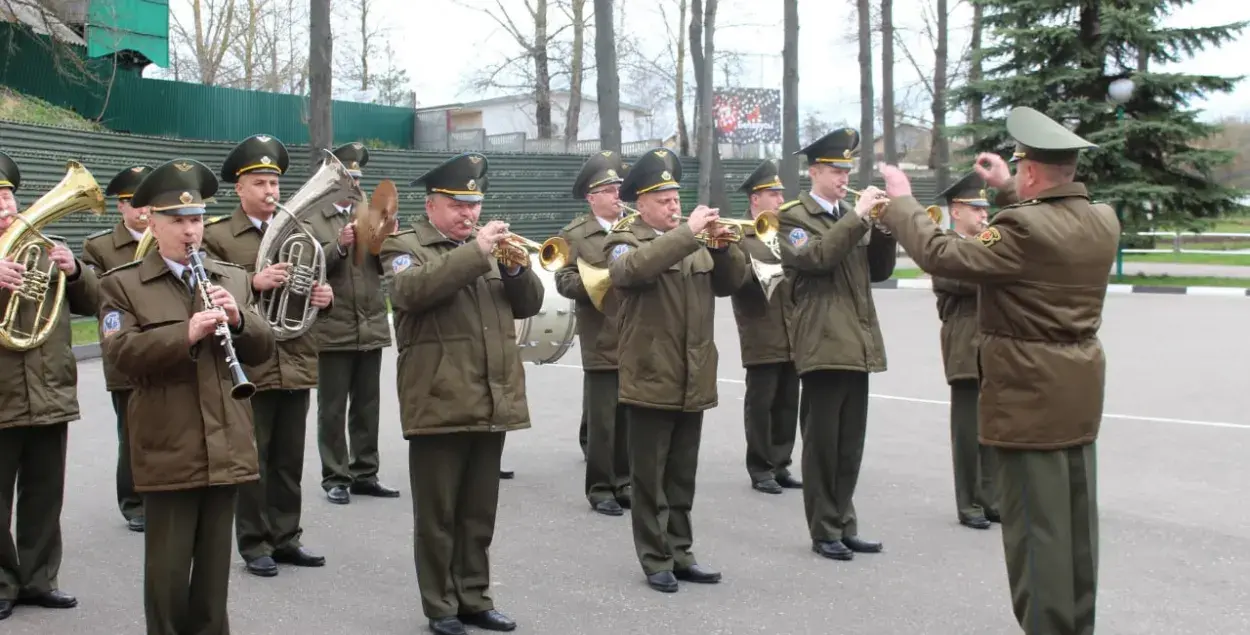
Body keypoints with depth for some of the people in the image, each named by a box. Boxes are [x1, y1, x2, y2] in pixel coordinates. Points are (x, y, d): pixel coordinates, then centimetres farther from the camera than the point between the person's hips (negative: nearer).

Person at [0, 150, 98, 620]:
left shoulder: (46, 246, 12)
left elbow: (93, 303, 13)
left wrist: (74, 272, -7)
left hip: (50, 397, 4)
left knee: (45, 498, 12)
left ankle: (38, 579, 24)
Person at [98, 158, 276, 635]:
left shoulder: (233, 278, 13)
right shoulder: (121, 285, 0)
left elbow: (261, 349, 8)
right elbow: (120, 352, -15)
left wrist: (238, 319, -13)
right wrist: (186, 332, -27)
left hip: (226, 445, 4)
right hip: (167, 451, -4)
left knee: (214, 565, 13)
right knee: (169, 569, 3)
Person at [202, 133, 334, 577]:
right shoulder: (217, 237, -1)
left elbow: (313, 285, 20)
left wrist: (324, 296, -3)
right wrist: (253, 283, -24)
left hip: (296, 363, 5)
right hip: (249, 365, -4)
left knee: (289, 459, 11)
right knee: (252, 459, 3)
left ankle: (286, 537, 22)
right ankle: (254, 544, 14)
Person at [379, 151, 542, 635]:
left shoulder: (489, 246, 18)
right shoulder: (404, 246, 0)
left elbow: (528, 304, 14)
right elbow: (412, 290, -22)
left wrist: (516, 267, -6)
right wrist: (475, 252, -25)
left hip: (492, 404, 6)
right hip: (440, 405, -5)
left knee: (479, 514, 13)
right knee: (438, 515, 3)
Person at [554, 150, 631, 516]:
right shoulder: (574, 234, 0)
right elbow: (564, 280, -10)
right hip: (602, 343, -4)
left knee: (629, 419, 11)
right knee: (601, 420, 1)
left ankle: (623, 483, 22)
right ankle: (600, 489, 11)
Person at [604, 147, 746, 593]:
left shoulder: (696, 244, 14)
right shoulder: (624, 242, -5)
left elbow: (731, 282, 10)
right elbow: (634, 267, -28)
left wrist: (722, 246, -9)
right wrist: (688, 231, -29)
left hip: (692, 381, 6)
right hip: (650, 381, -6)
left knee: (682, 478, 14)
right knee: (649, 478, 2)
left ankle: (679, 553, 23)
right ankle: (656, 560, 11)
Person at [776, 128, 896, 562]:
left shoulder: (851, 216, 18)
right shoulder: (794, 217, -3)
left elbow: (879, 270, 13)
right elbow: (816, 256, -22)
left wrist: (884, 229, -3)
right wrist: (858, 217, -22)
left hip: (856, 344, 7)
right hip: (823, 344, -7)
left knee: (850, 443, 11)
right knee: (822, 441, -1)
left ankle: (845, 525, 19)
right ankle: (824, 531, 8)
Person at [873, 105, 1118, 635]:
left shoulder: (1024, 230, -24)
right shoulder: (1103, 222, 2)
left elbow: (939, 255, -22)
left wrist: (900, 200, -9)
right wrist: (1007, 191, 26)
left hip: (1030, 393, -9)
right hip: (1079, 391, 9)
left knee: (1036, 524, -1)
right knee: (1075, 518, 17)